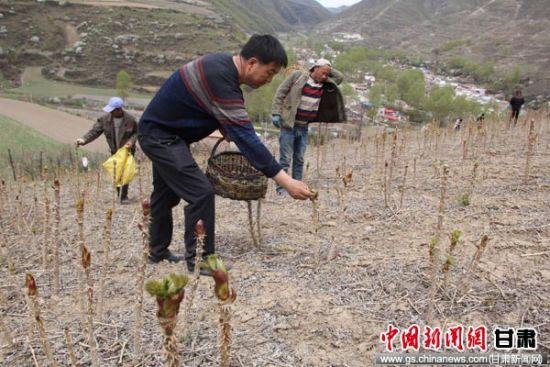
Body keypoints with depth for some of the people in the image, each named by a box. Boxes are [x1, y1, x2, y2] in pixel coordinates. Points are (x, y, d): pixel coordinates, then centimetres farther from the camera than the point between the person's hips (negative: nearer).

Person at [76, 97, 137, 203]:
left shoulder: (130, 119, -15)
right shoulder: (105, 119, -10)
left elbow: (136, 132, 1)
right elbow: (94, 131, -14)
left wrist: (132, 140, -18)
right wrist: (84, 140, -29)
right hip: (114, 151, 3)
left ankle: (124, 196, 2)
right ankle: (120, 195, 21)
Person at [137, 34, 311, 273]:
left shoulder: (223, 66, -2)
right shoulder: (219, 78, -32)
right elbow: (246, 137, -36)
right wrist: (286, 182, -35)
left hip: (161, 133, 10)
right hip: (160, 136, -10)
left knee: (166, 193, 20)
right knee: (201, 193, -13)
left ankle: (157, 251, 36)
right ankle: (200, 260, 0)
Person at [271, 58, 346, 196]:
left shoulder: (325, 84, 9)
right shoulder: (297, 75, -4)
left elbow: (340, 77, 13)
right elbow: (280, 93, -4)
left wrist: (329, 69, 7)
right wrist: (276, 113, -10)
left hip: (304, 128, 5)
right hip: (289, 124, -5)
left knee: (299, 159, 11)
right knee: (285, 159, -3)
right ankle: (281, 188, 3)